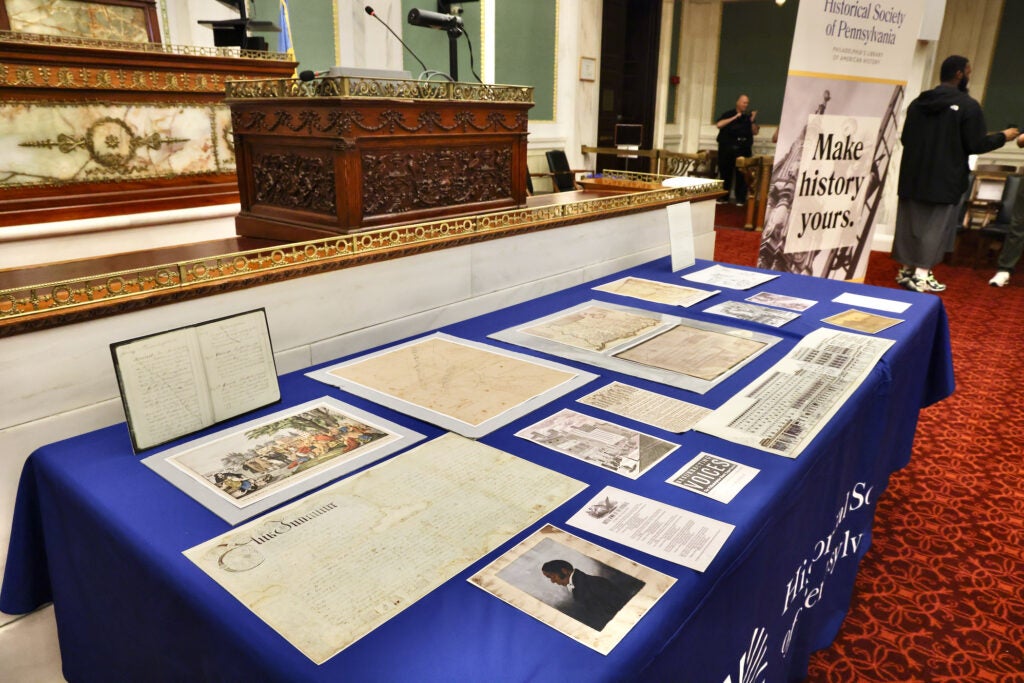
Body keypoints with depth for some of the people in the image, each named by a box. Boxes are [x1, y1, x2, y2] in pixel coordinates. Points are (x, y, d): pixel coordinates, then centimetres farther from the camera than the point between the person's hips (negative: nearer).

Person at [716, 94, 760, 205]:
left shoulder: (749, 117, 14)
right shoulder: (728, 114, 9)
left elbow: (755, 132, 6)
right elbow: (719, 125, -9)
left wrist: (753, 121, -9)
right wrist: (734, 117, -10)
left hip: (743, 149, 1)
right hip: (727, 148, -1)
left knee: (741, 174, -5)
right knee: (725, 172, 1)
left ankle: (740, 199, -3)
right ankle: (723, 197, 10)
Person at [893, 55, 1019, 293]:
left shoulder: (918, 102, 5)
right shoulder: (968, 106, -11)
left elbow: (905, 138, 11)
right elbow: (976, 145, -11)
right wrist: (1003, 136, 7)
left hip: (912, 177, 5)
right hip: (945, 180, -5)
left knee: (908, 223, 11)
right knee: (935, 226, 1)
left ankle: (906, 269, 19)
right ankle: (921, 276, 0)